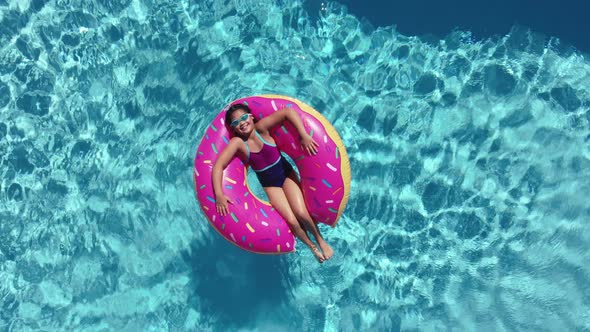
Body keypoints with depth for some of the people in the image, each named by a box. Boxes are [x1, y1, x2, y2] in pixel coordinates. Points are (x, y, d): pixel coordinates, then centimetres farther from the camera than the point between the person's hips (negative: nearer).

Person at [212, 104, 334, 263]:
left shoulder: (261, 127, -19)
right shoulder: (237, 142, -17)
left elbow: (288, 111, -28)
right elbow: (218, 166, -24)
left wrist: (304, 136, -35)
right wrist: (219, 195, -35)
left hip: (285, 172, 0)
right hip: (269, 183, 1)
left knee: (301, 213, -15)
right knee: (291, 220, -13)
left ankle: (321, 241, 14)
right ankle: (312, 247, 15)